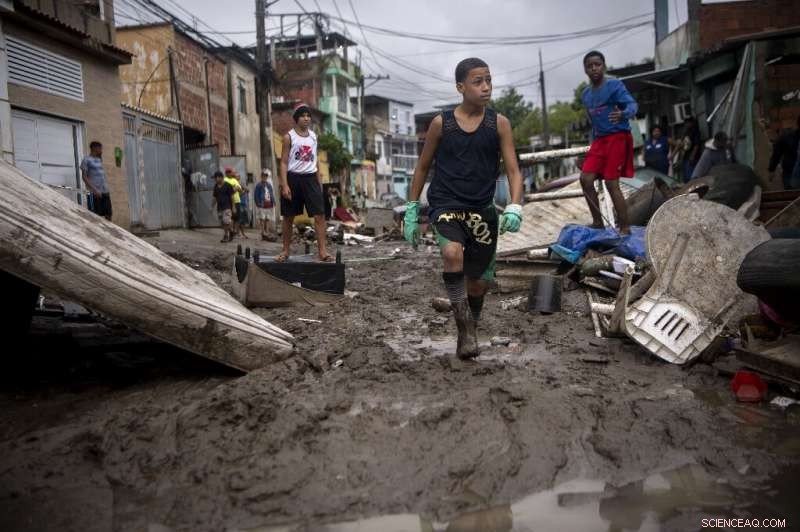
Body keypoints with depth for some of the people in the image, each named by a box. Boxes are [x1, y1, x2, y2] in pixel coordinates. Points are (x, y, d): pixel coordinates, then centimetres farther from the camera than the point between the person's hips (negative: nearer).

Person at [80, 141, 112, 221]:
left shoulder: (99, 159, 18)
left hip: (105, 192, 7)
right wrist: (94, 190, -16)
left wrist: (107, 189, 13)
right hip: (94, 193, -7)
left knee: (108, 215, 5)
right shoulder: (87, 160, -2)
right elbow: (84, 177, -7)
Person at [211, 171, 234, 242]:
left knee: (226, 222, -16)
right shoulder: (216, 186, 12)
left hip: (227, 207, -6)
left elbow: (232, 196, -4)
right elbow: (215, 198, 19)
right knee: (223, 223, 4)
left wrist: (233, 207, -7)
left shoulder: (227, 185, -4)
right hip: (219, 207, 6)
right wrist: (212, 207, 15)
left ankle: (225, 236, -9)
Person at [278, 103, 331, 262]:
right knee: (289, 216, 6)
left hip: (310, 178, 3)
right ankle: (286, 250, 18)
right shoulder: (289, 137, -2)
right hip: (293, 178, -3)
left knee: (320, 214, -9)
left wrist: (319, 181, 11)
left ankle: (323, 250, -10)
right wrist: (284, 185, -14)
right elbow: (284, 162, -5)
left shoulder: (313, 136, 11)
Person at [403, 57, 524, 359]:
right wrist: (411, 210, 7)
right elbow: (423, 167, 9)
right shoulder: (441, 123, -1)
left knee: (479, 282, 9)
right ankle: (465, 329, -18)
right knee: (452, 254, -32)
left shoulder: (499, 123, 0)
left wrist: (514, 207, -21)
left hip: (482, 210, 2)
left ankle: (469, 329, 37)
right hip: (446, 206, -2)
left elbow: (513, 170, -3)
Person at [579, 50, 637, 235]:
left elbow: (632, 104, -20)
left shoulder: (615, 85, -8)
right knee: (586, 179, -3)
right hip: (599, 139, 7)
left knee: (611, 183, -12)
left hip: (618, 137, -7)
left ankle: (625, 227, -3)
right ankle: (597, 223, 8)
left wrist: (623, 114, -43)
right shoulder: (585, 94, 13)